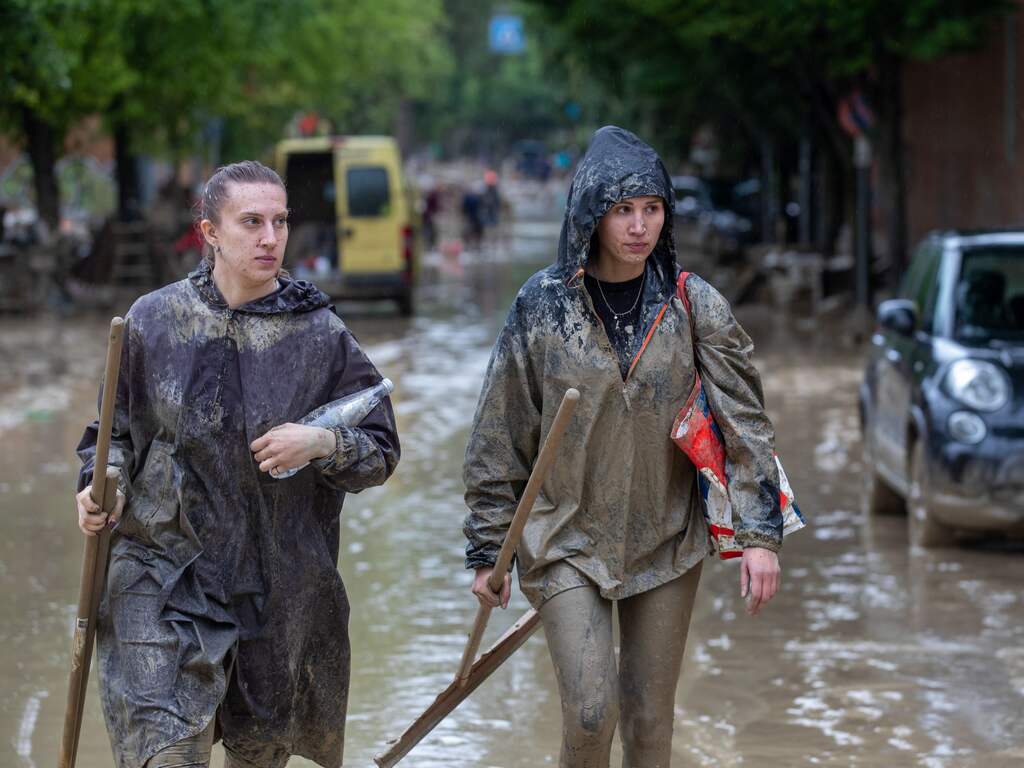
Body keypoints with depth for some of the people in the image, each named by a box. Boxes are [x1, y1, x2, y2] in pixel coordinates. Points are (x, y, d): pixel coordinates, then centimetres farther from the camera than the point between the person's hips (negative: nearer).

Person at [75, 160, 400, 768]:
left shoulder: (320, 333, 0)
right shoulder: (154, 320, 1)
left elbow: (381, 451, 4)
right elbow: (114, 432, 14)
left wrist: (323, 444, -15)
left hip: (281, 589, 1)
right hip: (163, 578, -1)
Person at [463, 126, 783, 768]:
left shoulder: (694, 306, -2)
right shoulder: (542, 306, -6)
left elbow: (745, 421, -2)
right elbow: (498, 442, -1)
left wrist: (761, 534, -10)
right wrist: (488, 551, 0)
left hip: (668, 545, 2)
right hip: (569, 544, -2)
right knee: (591, 710, -13)